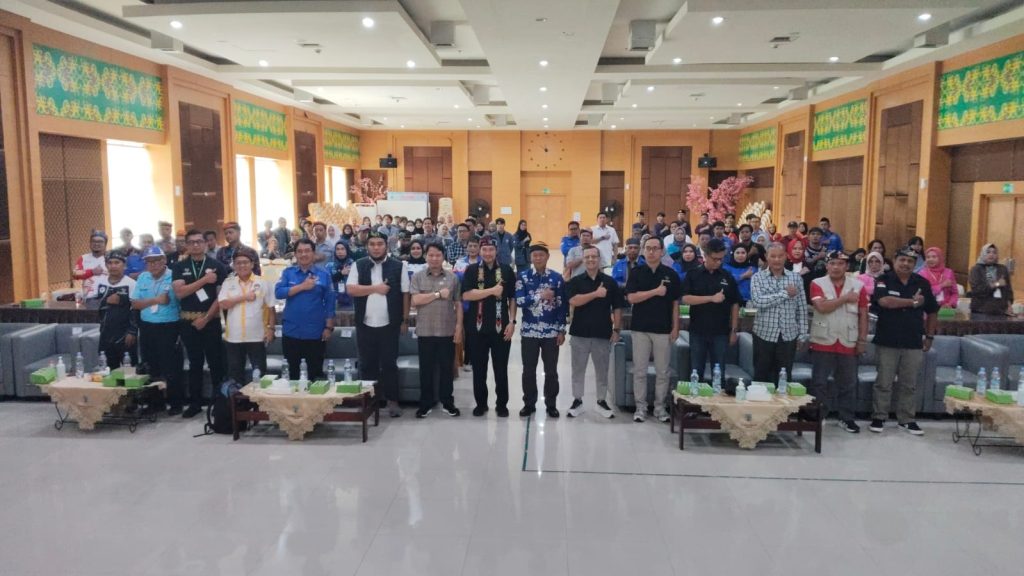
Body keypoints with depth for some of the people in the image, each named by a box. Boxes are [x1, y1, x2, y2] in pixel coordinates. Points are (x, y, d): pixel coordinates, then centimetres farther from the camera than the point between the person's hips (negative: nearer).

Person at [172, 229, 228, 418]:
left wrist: (206, 318, -10)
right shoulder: (179, 267, 5)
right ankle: (195, 403, 18)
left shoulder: (217, 266, -2)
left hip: (211, 320, -2)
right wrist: (204, 280, -15)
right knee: (195, 363, 11)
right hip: (188, 322, 2)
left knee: (216, 362, 2)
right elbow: (179, 292, -9)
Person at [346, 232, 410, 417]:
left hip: (389, 324, -2)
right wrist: (375, 288, -14)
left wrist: (404, 320, -1)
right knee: (367, 365, 10)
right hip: (365, 325, 2)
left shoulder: (399, 266, 0)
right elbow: (351, 289, -7)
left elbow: (405, 294, 0)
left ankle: (392, 400, 15)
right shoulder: (359, 265, 4)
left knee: (389, 364, 4)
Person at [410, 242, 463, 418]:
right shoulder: (417, 277, 2)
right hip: (425, 331, 0)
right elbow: (415, 300, -11)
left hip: (447, 331, 0)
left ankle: (447, 402, 19)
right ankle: (426, 403, 18)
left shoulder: (452, 278, 5)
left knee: (446, 368, 8)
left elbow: (458, 304, 4)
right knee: (426, 369, 8)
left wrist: (459, 326, -3)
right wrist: (438, 294, -10)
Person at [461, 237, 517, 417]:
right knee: (479, 368, 9)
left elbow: (512, 298, 4)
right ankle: (480, 403, 22)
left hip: (500, 327, 0)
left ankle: (502, 404, 19)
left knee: (501, 368, 7)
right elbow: (466, 295, -12)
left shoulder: (506, 270, 3)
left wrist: (512, 321, -4)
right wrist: (492, 290, -18)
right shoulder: (471, 270, 1)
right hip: (477, 327, 0)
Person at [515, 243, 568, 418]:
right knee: (529, 370, 7)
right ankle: (529, 403, 21)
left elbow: (562, 305, 1)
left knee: (551, 370, 7)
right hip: (529, 331, 0)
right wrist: (541, 296, -16)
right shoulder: (523, 276, 0)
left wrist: (562, 330, -3)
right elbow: (519, 301, -11)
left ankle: (551, 404, 20)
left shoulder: (557, 278, 1)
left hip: (551, 332, 0)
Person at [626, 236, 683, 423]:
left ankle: (660, 407, 17)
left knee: (662, 372, 6)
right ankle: (641, 407, 13)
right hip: (641, 328, 0)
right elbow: (631, 297, -10)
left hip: (664, 329, 1)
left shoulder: (671, 274, 4)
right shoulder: (636, 272, 2)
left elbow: (675, 303, 4)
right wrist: (656, 291, -16)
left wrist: (675, 327, -1)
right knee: (640, 370, 4)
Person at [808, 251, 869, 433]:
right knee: (819, 383, 3)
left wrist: (862, 340, 1)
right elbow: (822, 307, -19)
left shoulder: (858, 286, 4)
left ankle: (846, 418, 21)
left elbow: (863, 315, 5)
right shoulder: (817, 284, -3)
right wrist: (845, 298, -14)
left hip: (848, 343, 2)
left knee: (848, 383, 10)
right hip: (823, 342, -2)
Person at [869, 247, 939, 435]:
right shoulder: (884, 280, -4)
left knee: (909, 384, 9)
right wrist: (913, 302, -13)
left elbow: (932, 312, 14)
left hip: (914, 342, 3)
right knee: (884, 383, 3)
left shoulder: (923, 283, 7)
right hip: (887, 342, -3)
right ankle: (878, 417, 13)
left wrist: (929, 336, 11)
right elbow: (884, 301, -23)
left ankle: (907, 420, 20)